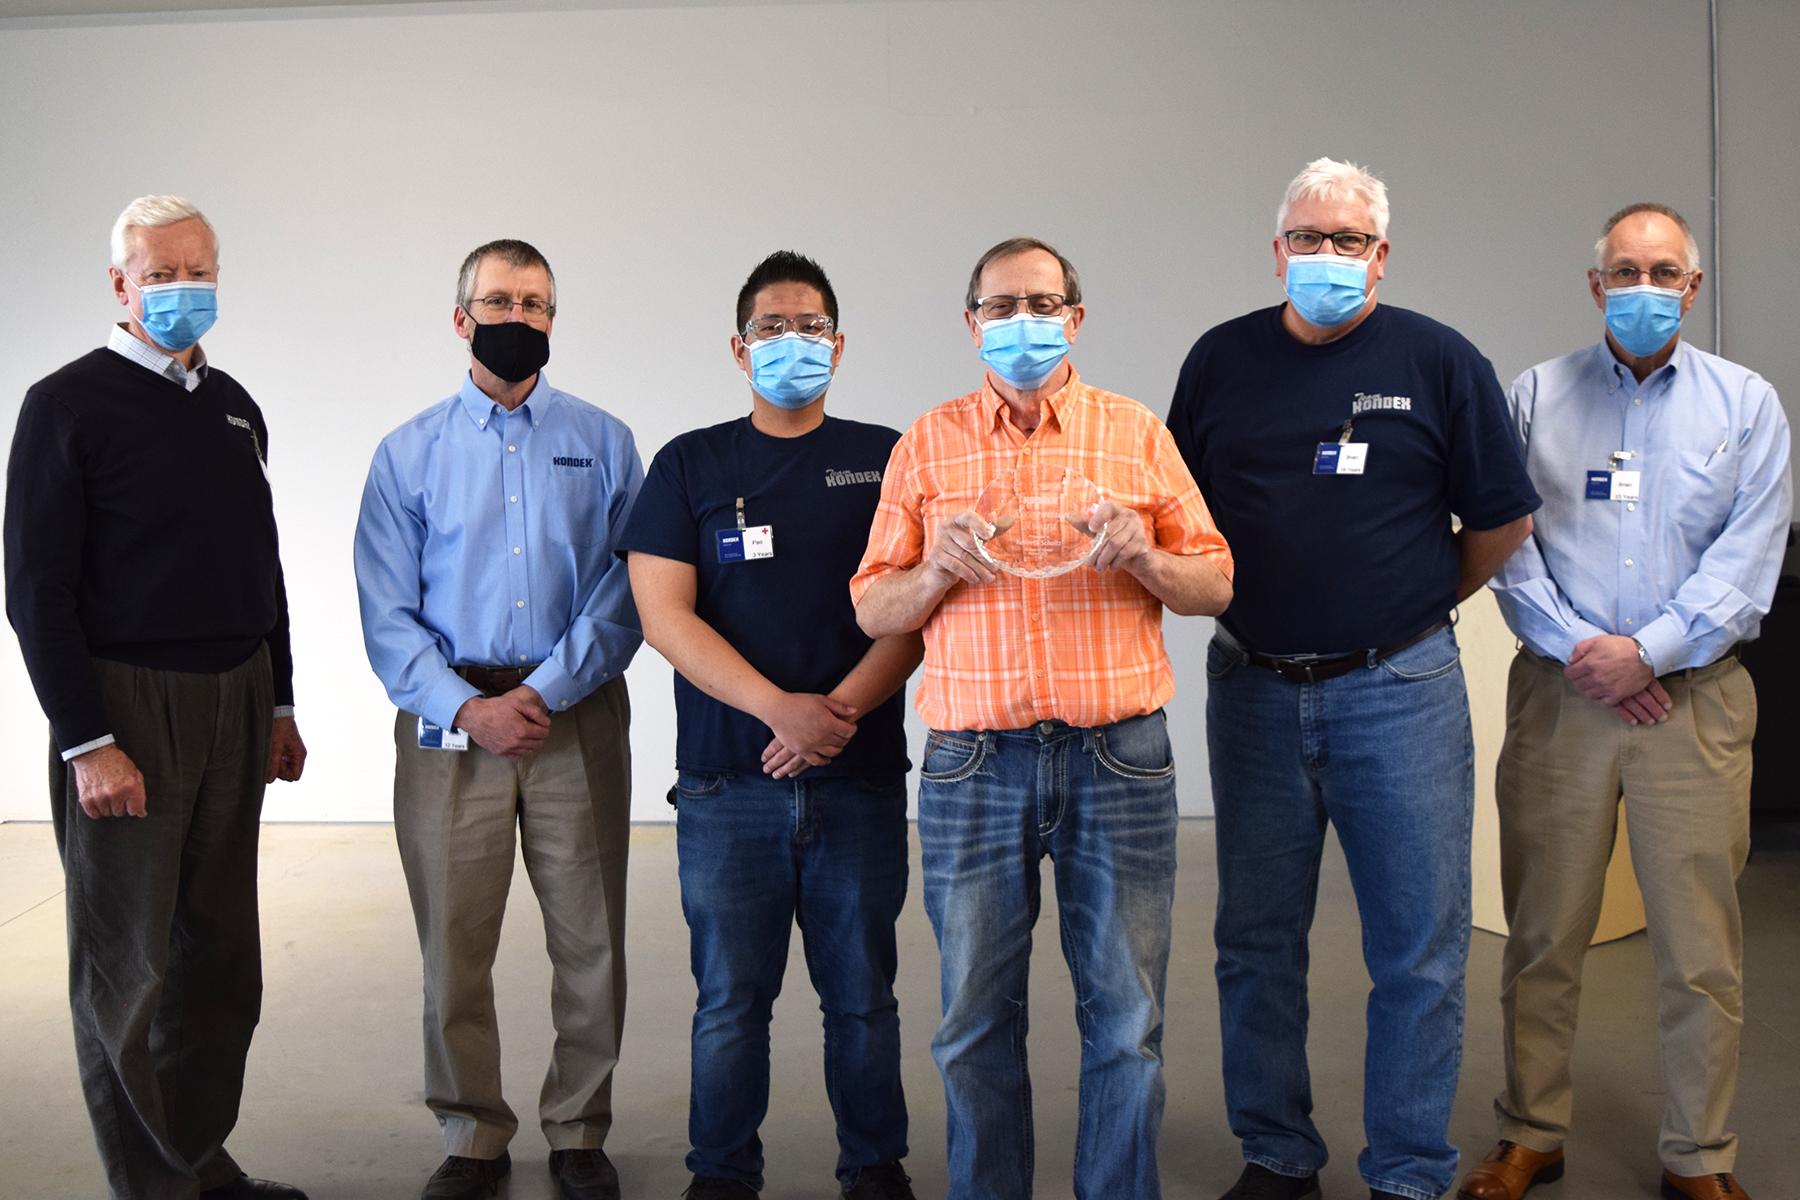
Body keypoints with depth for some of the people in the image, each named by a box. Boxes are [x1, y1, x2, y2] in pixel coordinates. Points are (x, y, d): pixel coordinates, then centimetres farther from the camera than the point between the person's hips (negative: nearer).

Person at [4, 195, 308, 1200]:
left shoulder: (235, 408, 14)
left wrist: (279, 705, 17)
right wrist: (87, 741, -16)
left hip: (235, 707, 6)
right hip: (127, 706, -6)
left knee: (220, 959, 12)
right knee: (128, 967, 2)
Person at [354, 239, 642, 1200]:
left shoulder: (604, 444, 6)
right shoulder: (409, 453, 7)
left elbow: (626, 596, -2)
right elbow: (386, 614, 1)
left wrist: (542, 692, -13)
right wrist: (467, 710, -11)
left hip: (575, 716, 0)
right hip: (449, 719, 0)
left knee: (590, 940, 5)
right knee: (453, 947, 5)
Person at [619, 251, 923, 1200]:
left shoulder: (886, 461, 9)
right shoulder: (689, 465, 8)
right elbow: (665, 615, -2)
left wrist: (840, 709, -13)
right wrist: (783, 708, -13)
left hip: (860, 778, 1)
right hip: (727, 783, 0)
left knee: (863, 995, 6)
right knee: (729, 999, 5)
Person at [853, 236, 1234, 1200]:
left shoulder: (1137, 434, 9)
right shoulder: (927, 445, 9)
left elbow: (1217, 584, 9)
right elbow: (872, 612, 8)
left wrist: (1143, 556, -11)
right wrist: (939, 569, -11)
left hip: (1119, 757, 0)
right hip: (974, 762, 0)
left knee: (1126, 1014, 4)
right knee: (976, 1020, 7)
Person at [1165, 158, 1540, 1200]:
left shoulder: (1440, 361, 0)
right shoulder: (1223, 359, 7)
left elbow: (1504, 518, 5)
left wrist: (1421, 601, 11)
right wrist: (1241, 597, 9)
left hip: (1398, 692, -2)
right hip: (1252, 686, 3)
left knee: (1419, 952, 3)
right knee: (1257, 943, 10)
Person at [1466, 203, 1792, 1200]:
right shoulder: (1536, 396, 9)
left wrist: (1648, 650, -11)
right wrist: (1574, 649, -9)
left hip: (1694, 697, 0)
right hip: (1559, 694, 1)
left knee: (1700, 948, 2)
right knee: (1542, 938, 6)